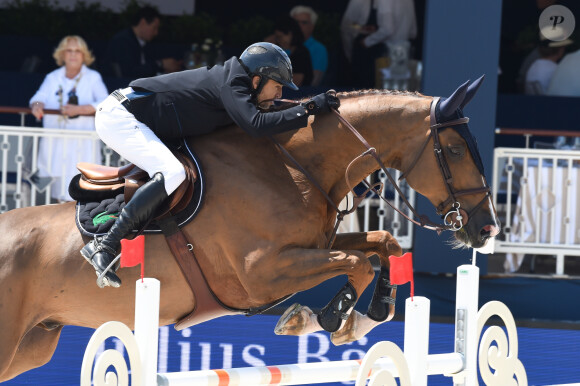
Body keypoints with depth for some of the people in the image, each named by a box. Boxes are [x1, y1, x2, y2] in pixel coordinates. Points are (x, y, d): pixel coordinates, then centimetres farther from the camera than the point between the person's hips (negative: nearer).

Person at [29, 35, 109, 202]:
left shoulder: (93, 78, 7)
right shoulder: (53, 78, 15)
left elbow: (105, 103, -8)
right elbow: (40, 96, 1)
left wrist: (78, 109, -22)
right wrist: (37, 105, -24)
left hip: (82, 143, -3)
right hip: (54, 142, 3)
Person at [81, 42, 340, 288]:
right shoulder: (229, 84, -17)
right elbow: (255, 125, -30)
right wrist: (309, 109, -26)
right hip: (118, 117, -10)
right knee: (172, 173, -27)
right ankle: (104, 247, -30)